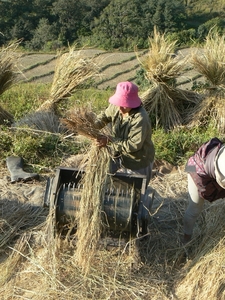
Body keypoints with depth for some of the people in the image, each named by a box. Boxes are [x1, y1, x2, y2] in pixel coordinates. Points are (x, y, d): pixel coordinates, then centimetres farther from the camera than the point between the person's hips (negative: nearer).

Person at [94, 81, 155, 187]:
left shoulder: (140, 120, -35)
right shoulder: (116, 107, -14)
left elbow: (134, 145, -33)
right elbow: (105, 116, 5)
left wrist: (110, 140, -34)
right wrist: (94, 125, -16)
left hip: (138, 163, -6)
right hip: (119, 154, 6)